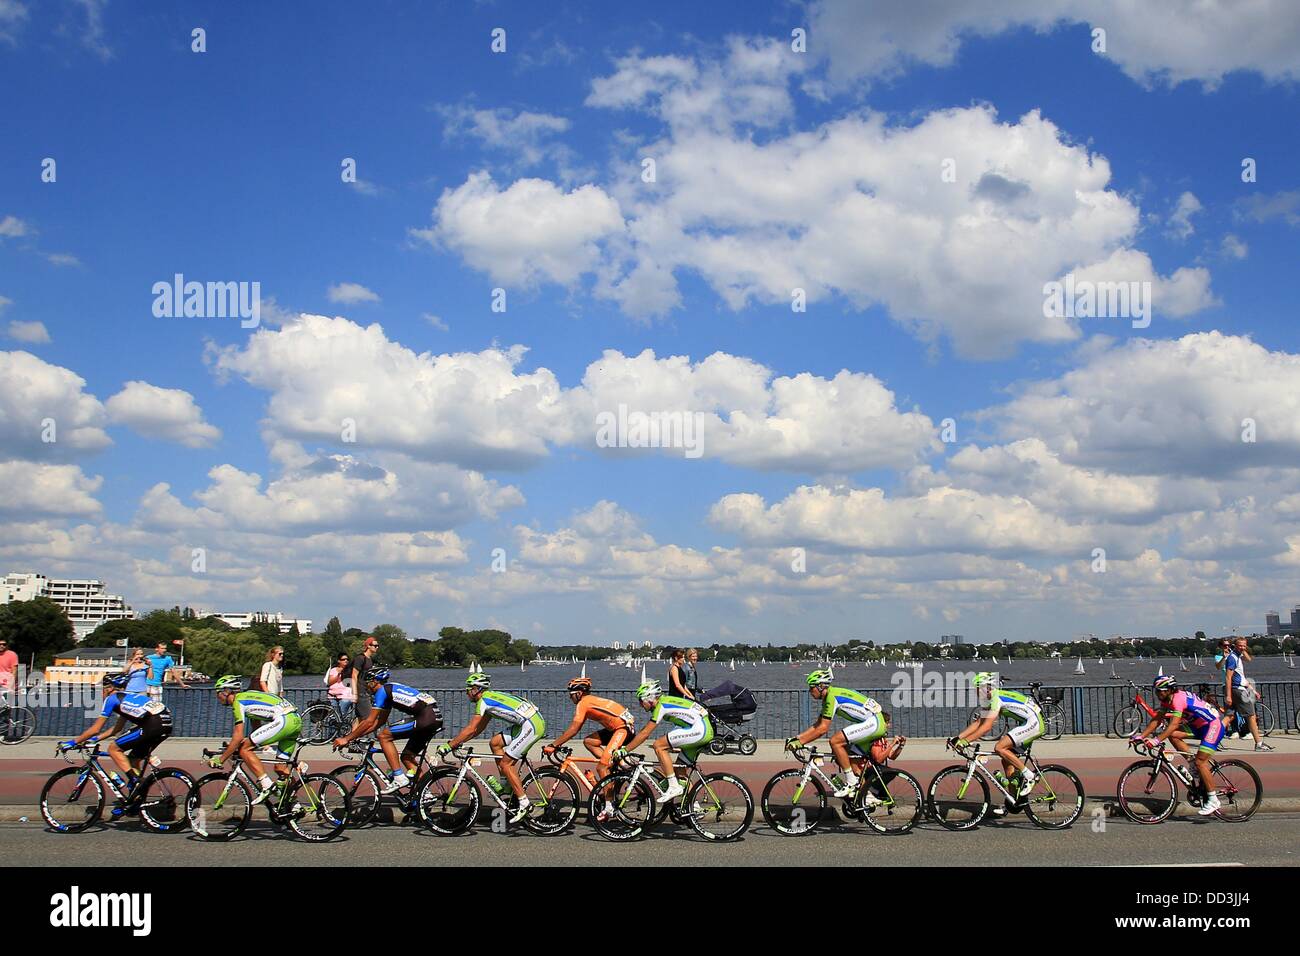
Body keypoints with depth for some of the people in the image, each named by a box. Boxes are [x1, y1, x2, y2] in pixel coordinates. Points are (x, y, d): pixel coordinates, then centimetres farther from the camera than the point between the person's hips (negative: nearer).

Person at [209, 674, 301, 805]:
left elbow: (238, 737, -5)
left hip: (283, 720, -9)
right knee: (280, 768, 17)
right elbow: (256, 728, 34)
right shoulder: (249, 695, 28)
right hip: (297, 720, 9)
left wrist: (220, 759, 1)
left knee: (244, 749, -2)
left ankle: (267, 786, -8)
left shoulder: (238, 701, 1)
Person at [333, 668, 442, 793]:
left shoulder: (382, 691, -3)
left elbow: (369, 722, -5)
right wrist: (355, 734, 29)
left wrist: (347, 739, 3)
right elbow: (380, 721, 31)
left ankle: (399, 778, -7)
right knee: (406, 756, 16)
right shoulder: (390, 690, 25)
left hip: (425, 717, -10)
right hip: (436, 718, 10)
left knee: (384, 736, -6)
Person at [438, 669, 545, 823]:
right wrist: (457, 741, 22)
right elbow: (478, 729, 25)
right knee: (495, 743, 13)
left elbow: (471, 729, -11)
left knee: (505, 763, -5)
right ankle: (507, 784, 17)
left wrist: (449, 746, -6)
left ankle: (524, 804, -3)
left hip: (532, 725, -9)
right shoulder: (490, 698, 21)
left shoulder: (483, 700, -7)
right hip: (526, 723, 9)